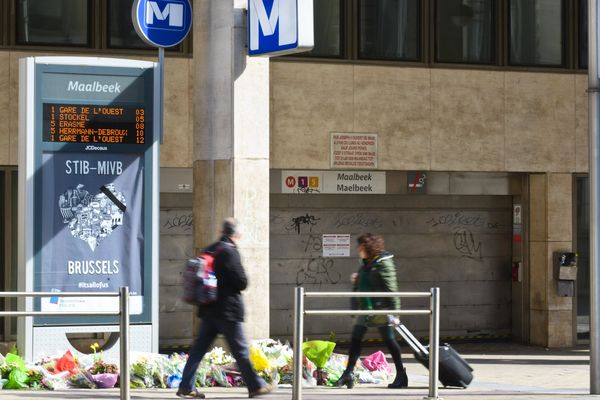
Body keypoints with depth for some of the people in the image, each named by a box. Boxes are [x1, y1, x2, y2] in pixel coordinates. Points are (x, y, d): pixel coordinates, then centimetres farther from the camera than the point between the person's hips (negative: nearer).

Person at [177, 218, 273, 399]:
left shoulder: (209, 250, 10)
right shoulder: (230, 252, -15)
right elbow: (242, 282, -15)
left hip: (209, 309, 8)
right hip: (227, 310, -8)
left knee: (199, 348, 7)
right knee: (240, 350, 2)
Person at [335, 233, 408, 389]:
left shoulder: (383, 263, -12)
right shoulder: (365, 265, 14)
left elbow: (391, 288, -15)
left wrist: (393, 311, -19)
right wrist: (356, 281, 4)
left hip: (380, 309, -8)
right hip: (366, 308, 8)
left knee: (389, 340, -1)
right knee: (355, 339, 4)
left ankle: (401, 376, 8)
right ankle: (348, 373, 7)